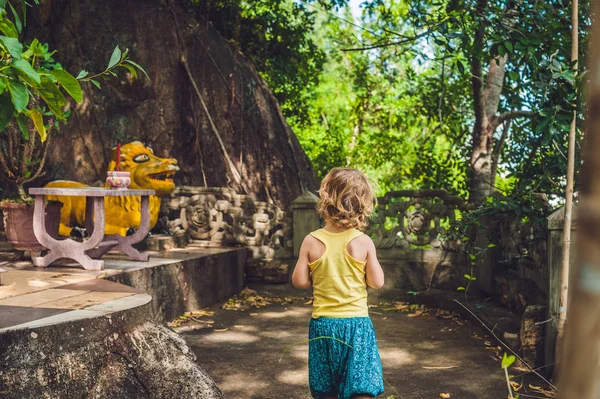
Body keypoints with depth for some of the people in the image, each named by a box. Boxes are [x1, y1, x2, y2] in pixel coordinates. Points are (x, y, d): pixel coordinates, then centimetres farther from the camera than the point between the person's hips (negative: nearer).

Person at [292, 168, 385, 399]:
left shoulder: (311, 242, -7)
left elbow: (299, 281, -4)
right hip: (356, 323, -2)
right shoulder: (364, 242, -10)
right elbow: (377, 282, -4)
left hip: (322, 325, 2)